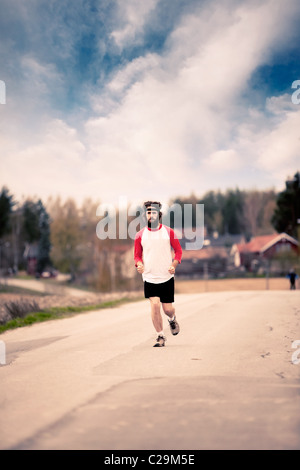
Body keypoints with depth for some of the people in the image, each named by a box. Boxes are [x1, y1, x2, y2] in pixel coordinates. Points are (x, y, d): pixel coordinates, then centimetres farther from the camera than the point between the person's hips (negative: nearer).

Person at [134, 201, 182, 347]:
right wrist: (139, 264, -11)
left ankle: (172, 319, 41)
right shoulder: (140, 235, 2)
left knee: (167, 308, 2)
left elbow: (178, 250, 8)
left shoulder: (169, 232, 0)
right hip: (149, 277, 0)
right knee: (154, 304, -14)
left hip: (167, 277, 0)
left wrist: (174, 265, -9)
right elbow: (137, 255, 11)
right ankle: (160, 337, 3)